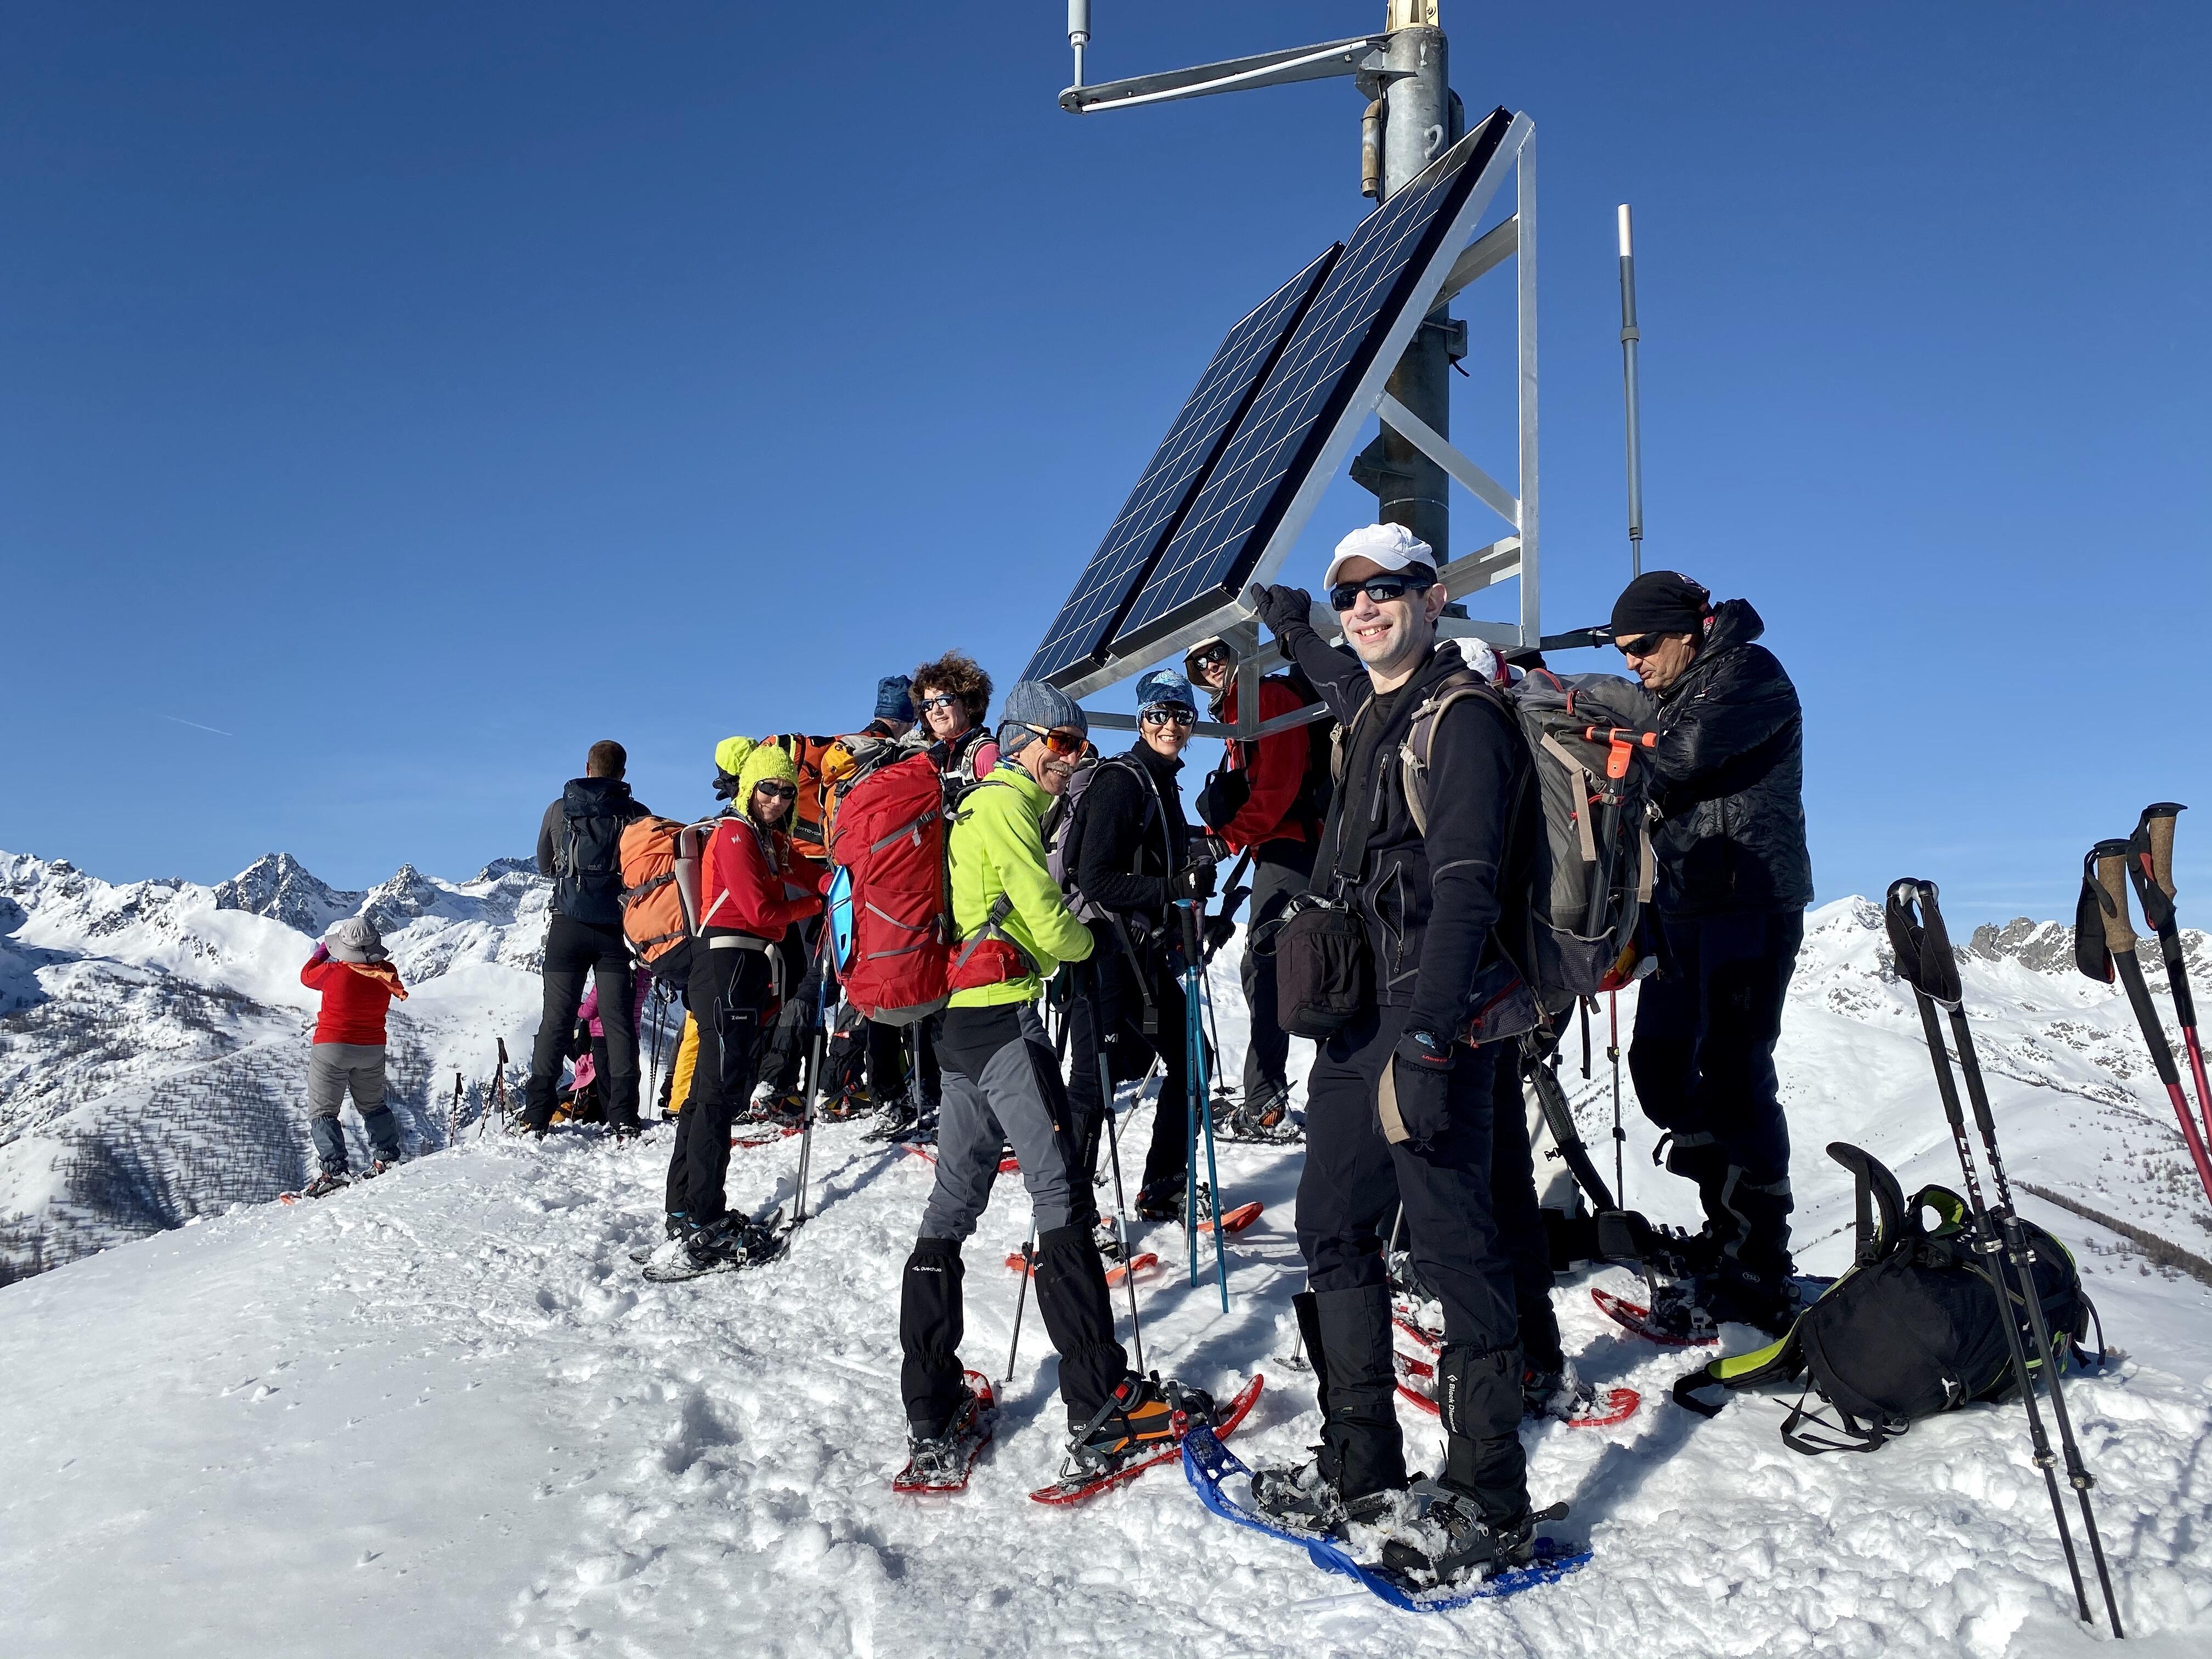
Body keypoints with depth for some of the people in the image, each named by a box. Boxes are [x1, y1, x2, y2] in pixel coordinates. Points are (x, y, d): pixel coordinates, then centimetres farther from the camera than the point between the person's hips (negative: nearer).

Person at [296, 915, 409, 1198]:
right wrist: (371, 956, 19)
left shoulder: (333, 972, -20)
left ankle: (333, 1169, -6)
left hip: (332, 1048, -4)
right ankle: (386, 1158, 20)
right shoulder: (387, 974, -10)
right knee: (373, 1105, 23)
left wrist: (321, 953, 18)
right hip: (373, 1050, 4)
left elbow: (307, 976, 2)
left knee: (322, 1111, 4)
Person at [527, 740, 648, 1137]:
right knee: (618, 1019, 2)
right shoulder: (637, 815, -1)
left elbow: (544, 867, 16)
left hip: (568, 925, 1)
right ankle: (623, 1119, -4)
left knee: (556, 1019, 6)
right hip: (616, 926, -1)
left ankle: (536, 1116, 5)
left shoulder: (558, 811, 4)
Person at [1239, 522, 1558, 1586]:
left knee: (1454, 1246, -4)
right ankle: (1361, 1475, 25)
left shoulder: (1463, 718, -11)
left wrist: (1430, 1041, -29)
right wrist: (1294, 634, 59)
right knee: (1333, 1229, 13)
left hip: (1435, 1022, -9)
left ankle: (1489, 1508, 10)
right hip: (1359, 1019, 10)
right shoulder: (1371, 713, 16)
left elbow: (1466, 890, -21)